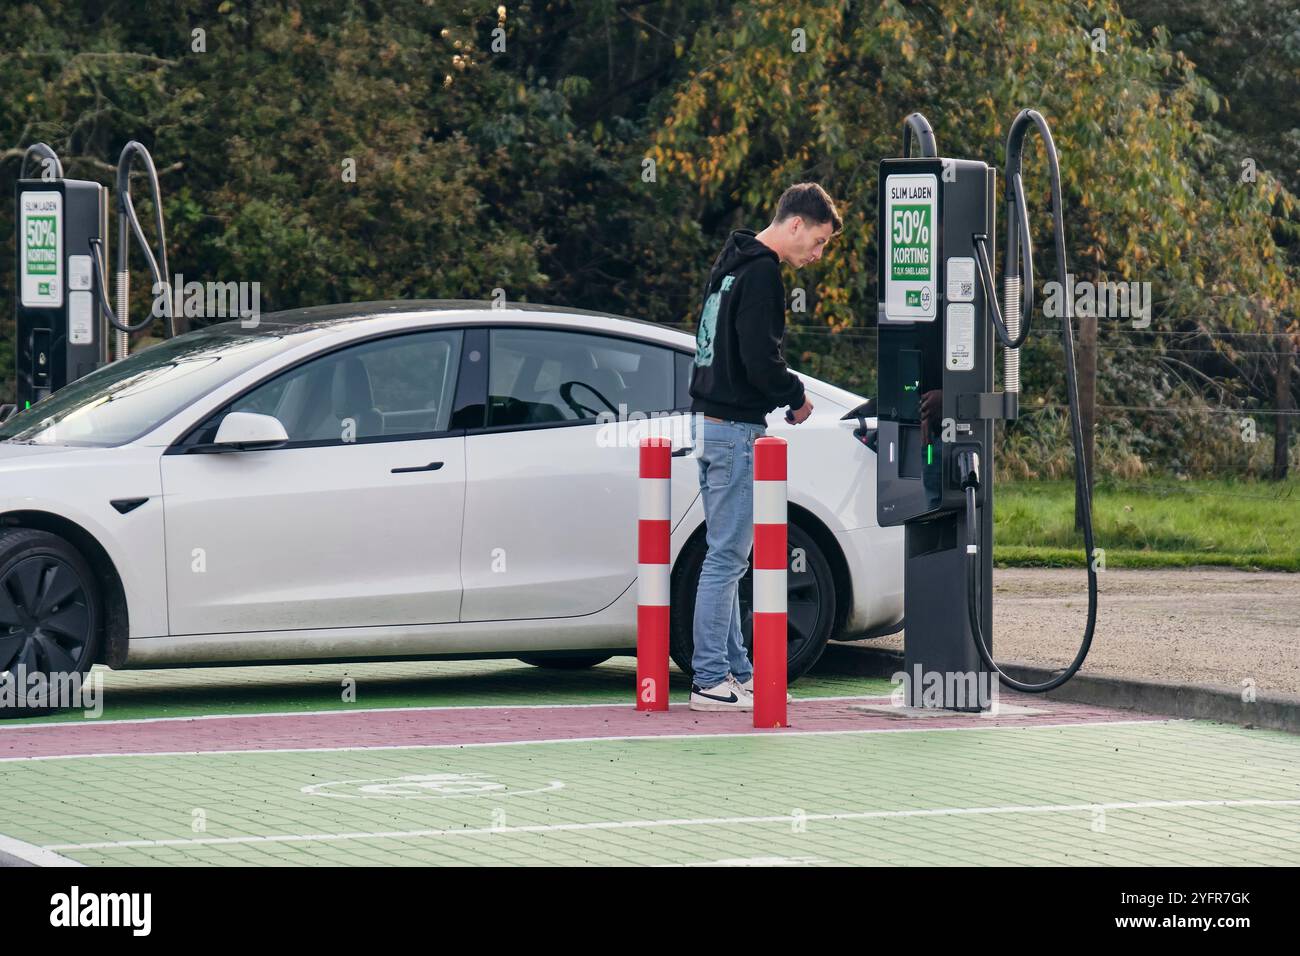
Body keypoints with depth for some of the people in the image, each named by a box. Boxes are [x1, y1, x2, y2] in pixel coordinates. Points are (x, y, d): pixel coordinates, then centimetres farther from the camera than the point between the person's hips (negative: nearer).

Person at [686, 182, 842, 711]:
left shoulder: (733, 262, 17)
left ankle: (735, 670, 19)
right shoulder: (761, 272, -15)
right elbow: (760, 362, -22)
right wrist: (797, 397, -5)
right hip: (736, 428, -10)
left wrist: (785, 395, 13)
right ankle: (710, 681, -6)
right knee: (727, 555, -7)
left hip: (710, 421, 10)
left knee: (726, 554, 14)